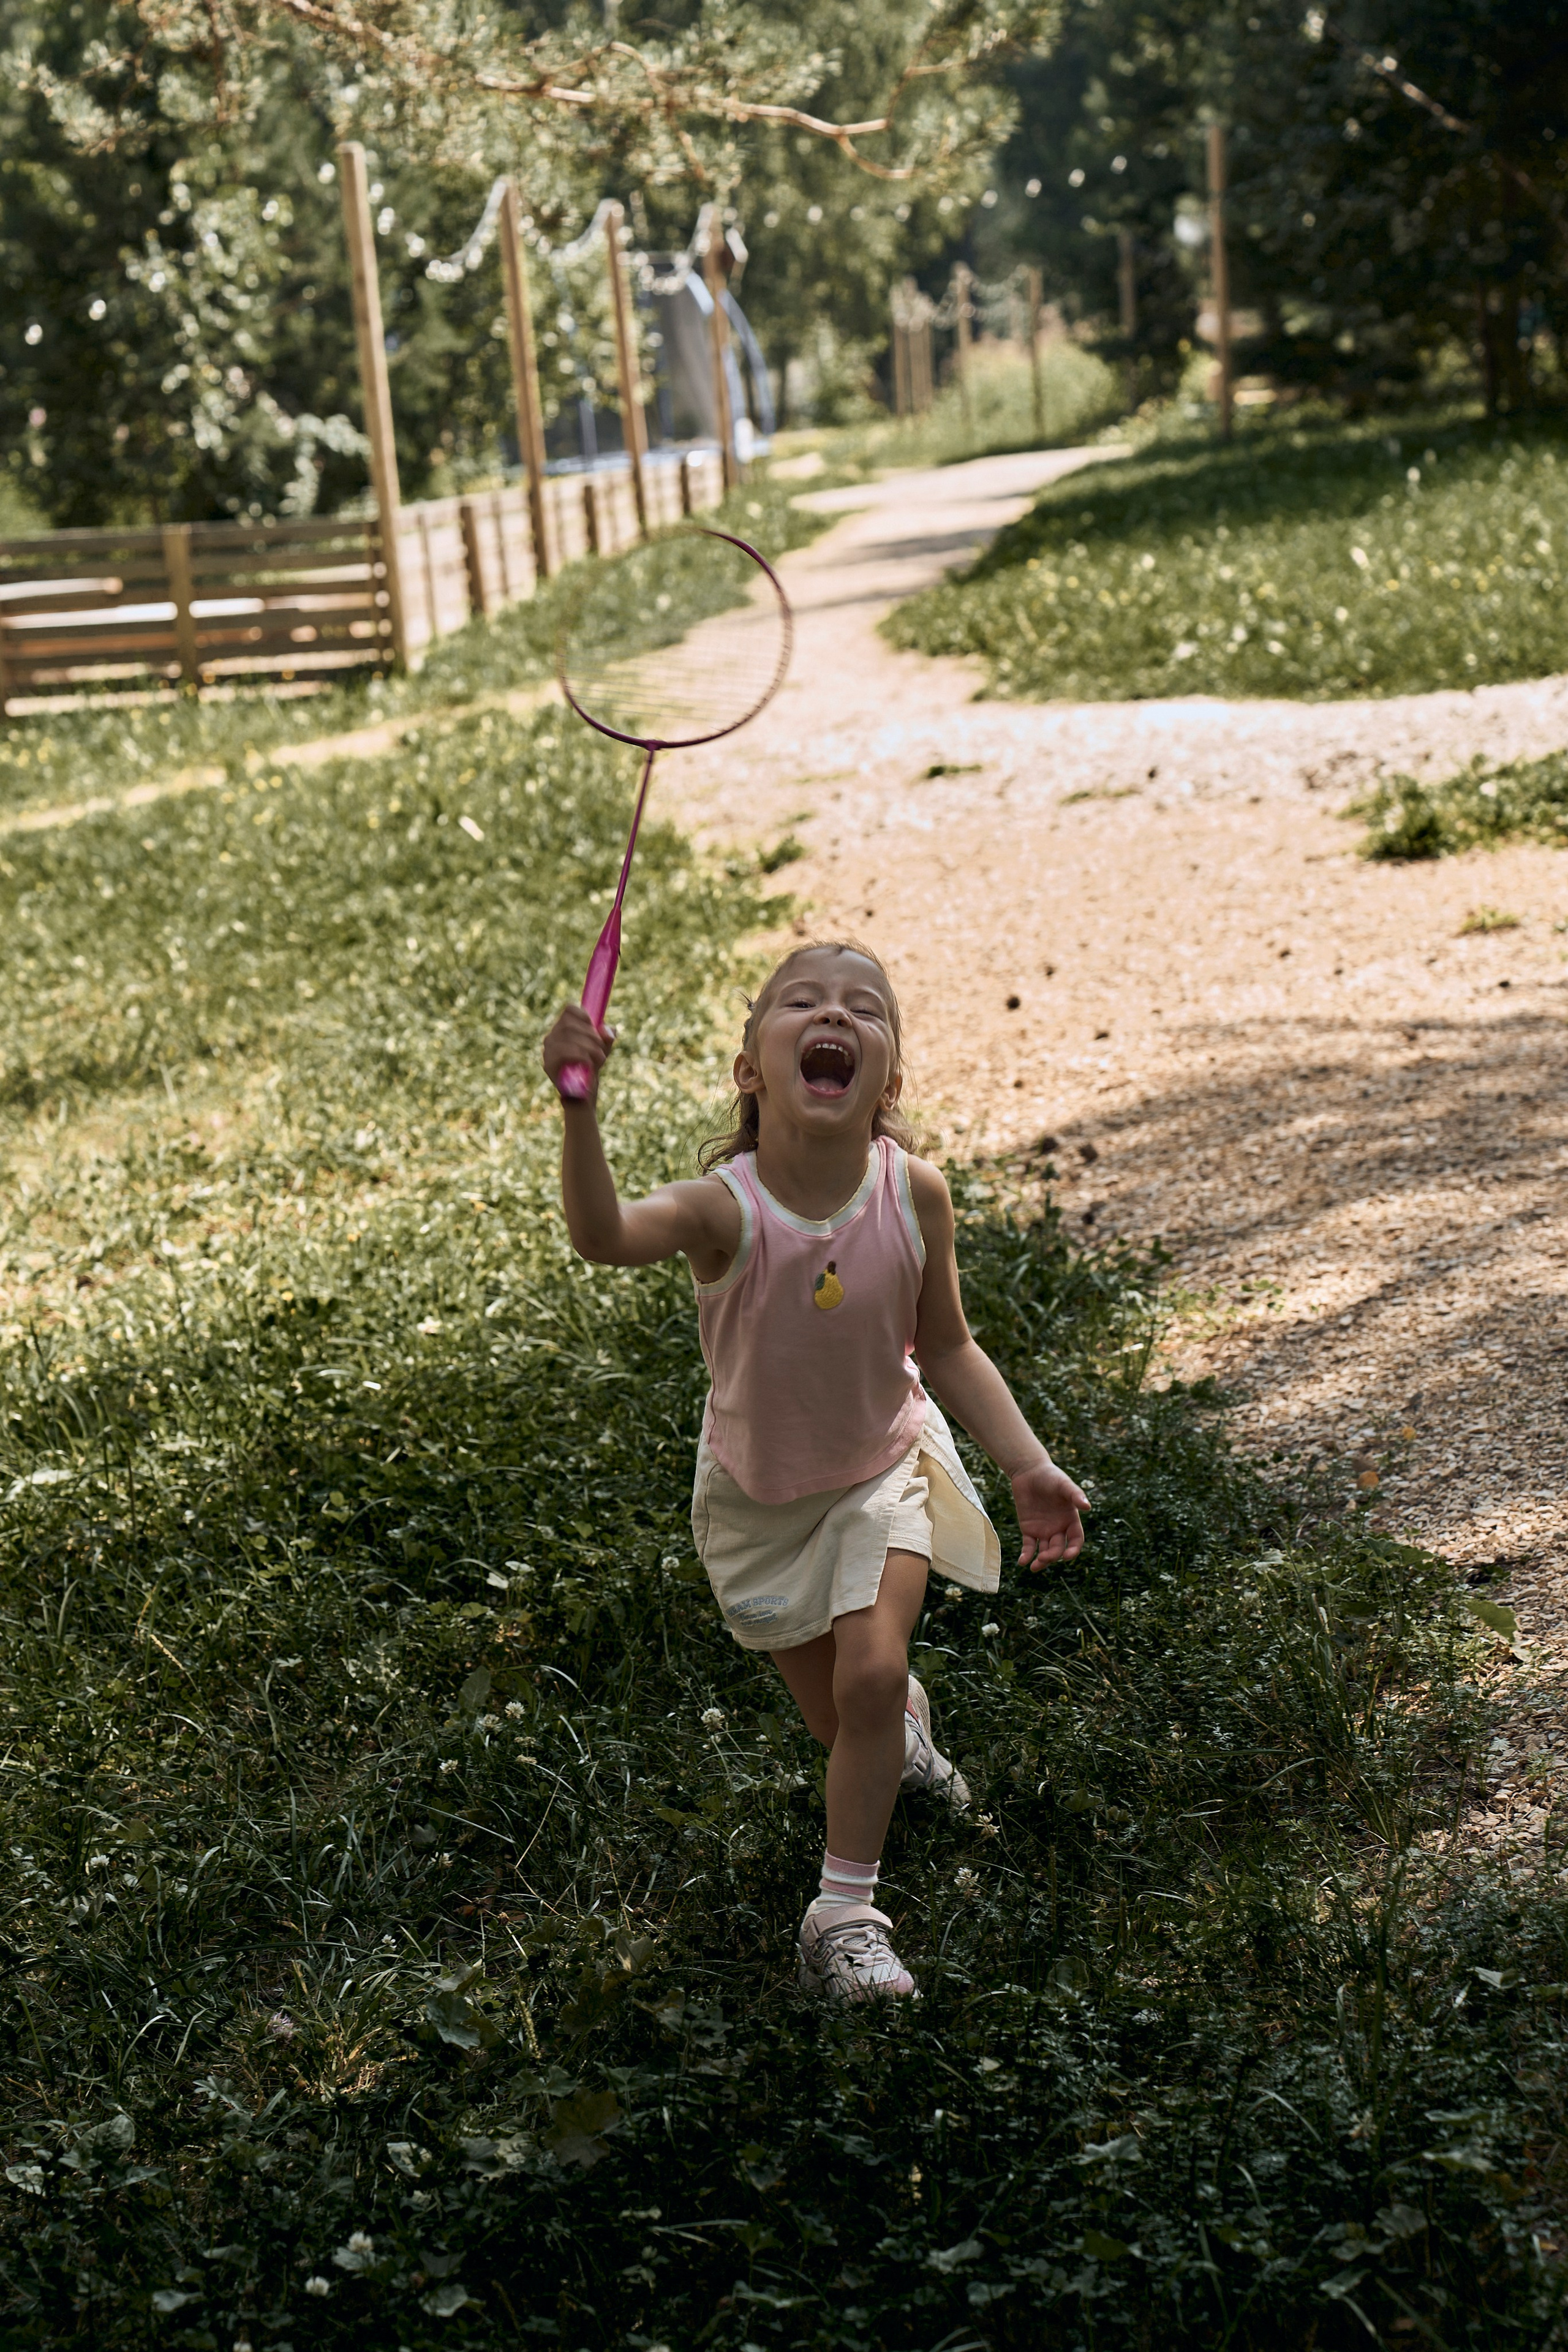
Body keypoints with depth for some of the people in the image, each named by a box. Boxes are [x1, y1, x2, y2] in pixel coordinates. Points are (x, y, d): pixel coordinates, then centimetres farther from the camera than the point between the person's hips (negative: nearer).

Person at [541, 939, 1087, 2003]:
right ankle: (903, 1719, 53)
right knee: (835, 1712, 14)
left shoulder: (913, 1194, -23)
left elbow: (947, 1346, -8)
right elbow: (605, 1236, -54)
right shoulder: (727, 1208, -32)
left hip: (882, 1468, 0)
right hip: (760, 1491, 0)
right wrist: (581, 1107, -71)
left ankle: (847, 1909, 3)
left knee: (871, 1672, -18)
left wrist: (1030, 1466, -14)